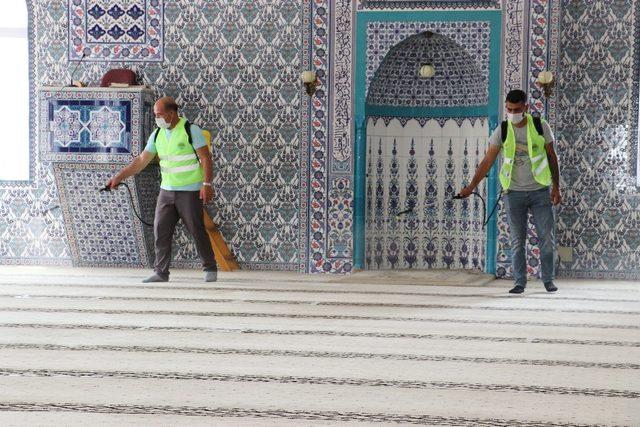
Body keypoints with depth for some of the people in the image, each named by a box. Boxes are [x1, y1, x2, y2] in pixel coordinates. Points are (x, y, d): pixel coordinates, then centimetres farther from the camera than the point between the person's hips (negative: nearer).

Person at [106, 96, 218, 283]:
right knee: (161, 231, 0)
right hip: (166, 190, 6)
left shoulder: (191, 130, -9)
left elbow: (206, 159, -11)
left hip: (189, 191, -6)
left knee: (197, 231, -1)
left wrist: (207, 184, -20)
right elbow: (141, 161, 10)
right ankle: (161, 272, 5)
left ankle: (210, 269, 13)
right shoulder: (157, 135, 8)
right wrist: (119, 177, 4)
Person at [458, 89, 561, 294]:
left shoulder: (541, 126, -2)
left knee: (547, 237, 2)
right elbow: (487, 161, -1)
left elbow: (552, 157, 5)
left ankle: (548, 280, 14)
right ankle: (520, 282, 9)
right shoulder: (502, 131, -2)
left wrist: (556, 187, 1)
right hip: (514, 192, 0)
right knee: (517, 240, 2)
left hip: (540, 191, 0)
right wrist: (471, 186, -9)